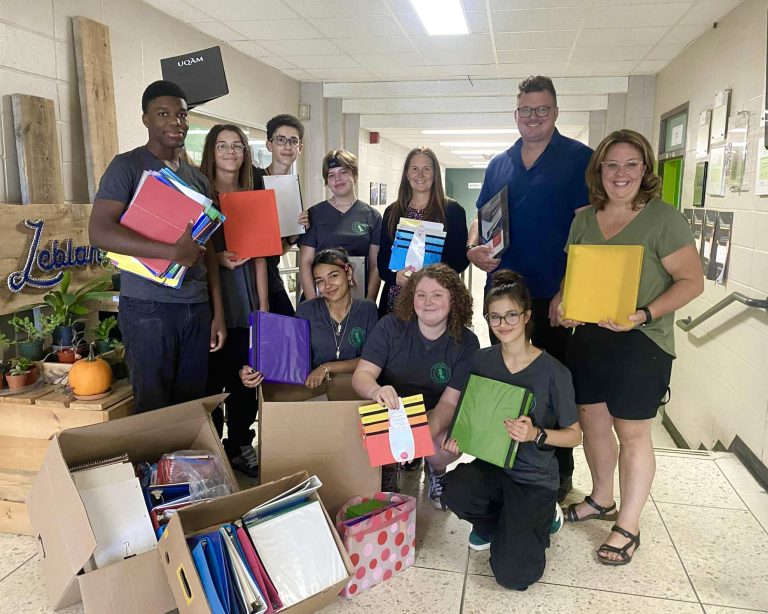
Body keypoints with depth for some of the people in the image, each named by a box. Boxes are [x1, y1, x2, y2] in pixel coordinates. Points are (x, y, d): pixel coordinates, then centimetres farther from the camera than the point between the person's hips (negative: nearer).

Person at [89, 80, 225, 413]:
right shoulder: (128, 166, -2)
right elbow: (99, 232, -15)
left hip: (197, 307, 5)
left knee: (193, 405, 10)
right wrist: (174, 252, -23)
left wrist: (218, 313, 10)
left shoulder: (198, 178, 15)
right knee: (154, 409, 2)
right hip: (148, 307, -5)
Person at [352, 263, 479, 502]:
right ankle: (389, 469, 6)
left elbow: (449, 402, -15)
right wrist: (376, 391, -41)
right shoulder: (390, 327, -10)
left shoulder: (466, 343, -10)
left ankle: (436, 471, 8)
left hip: (435, 419, 0)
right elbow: (361, 375, -15)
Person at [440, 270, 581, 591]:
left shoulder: (553, 372, -16)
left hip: (535, 479, -3)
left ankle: (541, 518, 19)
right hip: (491, 465, 4)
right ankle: (495, 524, 7)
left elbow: (575, 435, -7)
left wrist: (536, 435, -25)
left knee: (512, 574, -16)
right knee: (454, 490, -31)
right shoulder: (481, 361, -3)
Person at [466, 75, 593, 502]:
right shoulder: (499, 164, 12)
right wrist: (474, 248, -6)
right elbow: (482, 216, 16)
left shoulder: (579, 158, -3)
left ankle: (560, 471, 23)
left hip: (552, 295, -4)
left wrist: (567, 291, -18)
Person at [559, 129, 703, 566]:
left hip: (641, 344, -5)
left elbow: (692, 281, -10)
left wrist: (644, 315, -23)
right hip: (588, 338, 6)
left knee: (632, 433, 4)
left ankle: (628, 526, 21)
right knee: (592, 423, 15)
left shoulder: (664, 219, -8)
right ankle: (602, 500, 38)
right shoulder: (584, 219, 8)